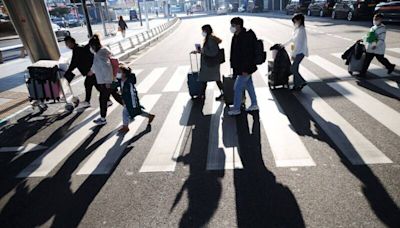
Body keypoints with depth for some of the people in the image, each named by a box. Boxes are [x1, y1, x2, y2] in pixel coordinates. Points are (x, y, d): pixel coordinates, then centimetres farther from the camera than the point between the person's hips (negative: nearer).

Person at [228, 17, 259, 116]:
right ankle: (254, 105, 31)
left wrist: (245, 69, -24)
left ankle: (236, 109, 11)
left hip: (244, 69, -10)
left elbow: (248, 54, -24)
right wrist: (235, 67, 17)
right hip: (241, 68, 10)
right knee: (249, 86, 17)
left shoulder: (246, 37, -22)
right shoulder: (236, 37, 8)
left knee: (238, 88, -2)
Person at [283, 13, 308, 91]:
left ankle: (302, 82, 7)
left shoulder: (301, 30, -19)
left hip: (300, 52, -9)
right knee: (295, 69, 11)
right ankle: (296, 85, 20)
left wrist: (293, 54, -21)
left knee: (293, 69, -7)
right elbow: (292, 39, 23)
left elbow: (300, 44, -22)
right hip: (297, 52, 9)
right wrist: (284, 45, 24)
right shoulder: (297, 29, 8)